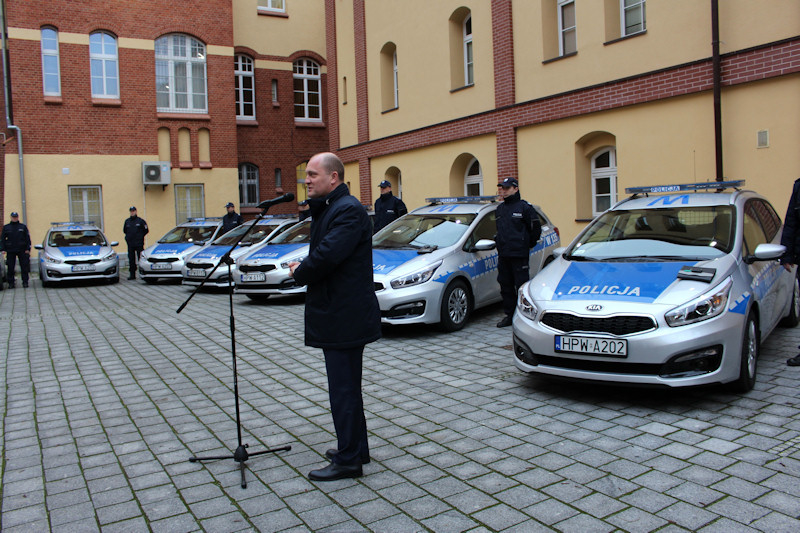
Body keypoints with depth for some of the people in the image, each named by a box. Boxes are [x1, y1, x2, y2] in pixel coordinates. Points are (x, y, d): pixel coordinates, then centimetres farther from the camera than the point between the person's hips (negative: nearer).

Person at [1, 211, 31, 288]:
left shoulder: (23, 227, 7)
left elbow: (28, 238, 6)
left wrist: (27, 249, -3)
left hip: (22, 250, -1)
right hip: (10, 251, 1)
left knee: (24, 267, 0)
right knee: (10, 268, 2)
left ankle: (25, 282, 6)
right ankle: (11, 283, 9)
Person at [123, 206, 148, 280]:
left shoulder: (140, 221, -1)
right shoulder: (127, 221, 11)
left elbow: (146, 230, 4)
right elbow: (124, 230, 25)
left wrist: (140, 236, 2)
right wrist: (128, 236, 13)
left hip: (139, 243, -4)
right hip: (130, 244, 4)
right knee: (131, 260, 5)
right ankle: (132, 274, 10)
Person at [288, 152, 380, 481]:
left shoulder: (348, 210, -17)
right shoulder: (328, 209, 16)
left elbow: (326, 256, -27)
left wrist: (299, 273, -10)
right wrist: (303, 269, -4)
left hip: (345, 316, -11)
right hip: (336, 315, 11)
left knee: (343, 389, -2)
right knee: (345, 386, 19)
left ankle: (348, 460, 9)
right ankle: (356, 448, 33)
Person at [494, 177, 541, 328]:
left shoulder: (524, 207, -4)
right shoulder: (500, 209, 16)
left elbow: (536, 228, -2)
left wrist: (528, 244, 2)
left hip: (519, 255, -7)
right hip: (503, 254, 7)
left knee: (521, 286, -4)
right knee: (505, 286, 9)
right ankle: (509, 315, 19)